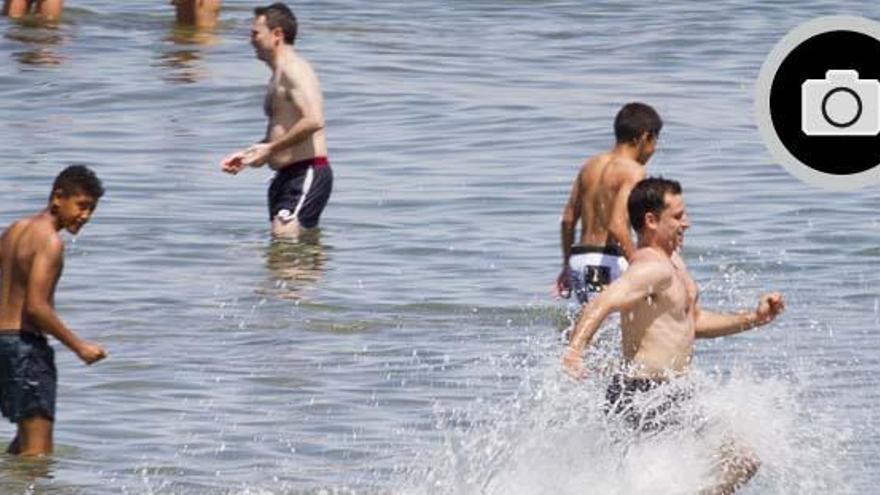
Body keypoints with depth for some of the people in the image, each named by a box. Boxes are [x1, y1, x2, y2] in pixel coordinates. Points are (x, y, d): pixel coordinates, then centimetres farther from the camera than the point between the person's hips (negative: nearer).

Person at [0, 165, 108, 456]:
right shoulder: (50, 241, -14)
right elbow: (36, 307, -22)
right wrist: (79, 346, -15)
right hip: (26, 343, -9)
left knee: (27, 437, 23)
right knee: (38, 449, -9)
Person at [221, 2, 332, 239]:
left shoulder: (293, 69, -11)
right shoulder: (279, 74, 21)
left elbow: (313, 120, -25)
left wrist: (270, 149, -19)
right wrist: (247, 155, 18)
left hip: (307, 173, -11)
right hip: (288, 175, 11)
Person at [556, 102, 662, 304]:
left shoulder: (590, 166, 15)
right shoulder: (633, 171, -9)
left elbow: (568, 219, 17)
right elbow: (617, 226, -21)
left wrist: (567, 265, 25)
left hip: (580, 257, 8)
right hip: (608, 262, -8)